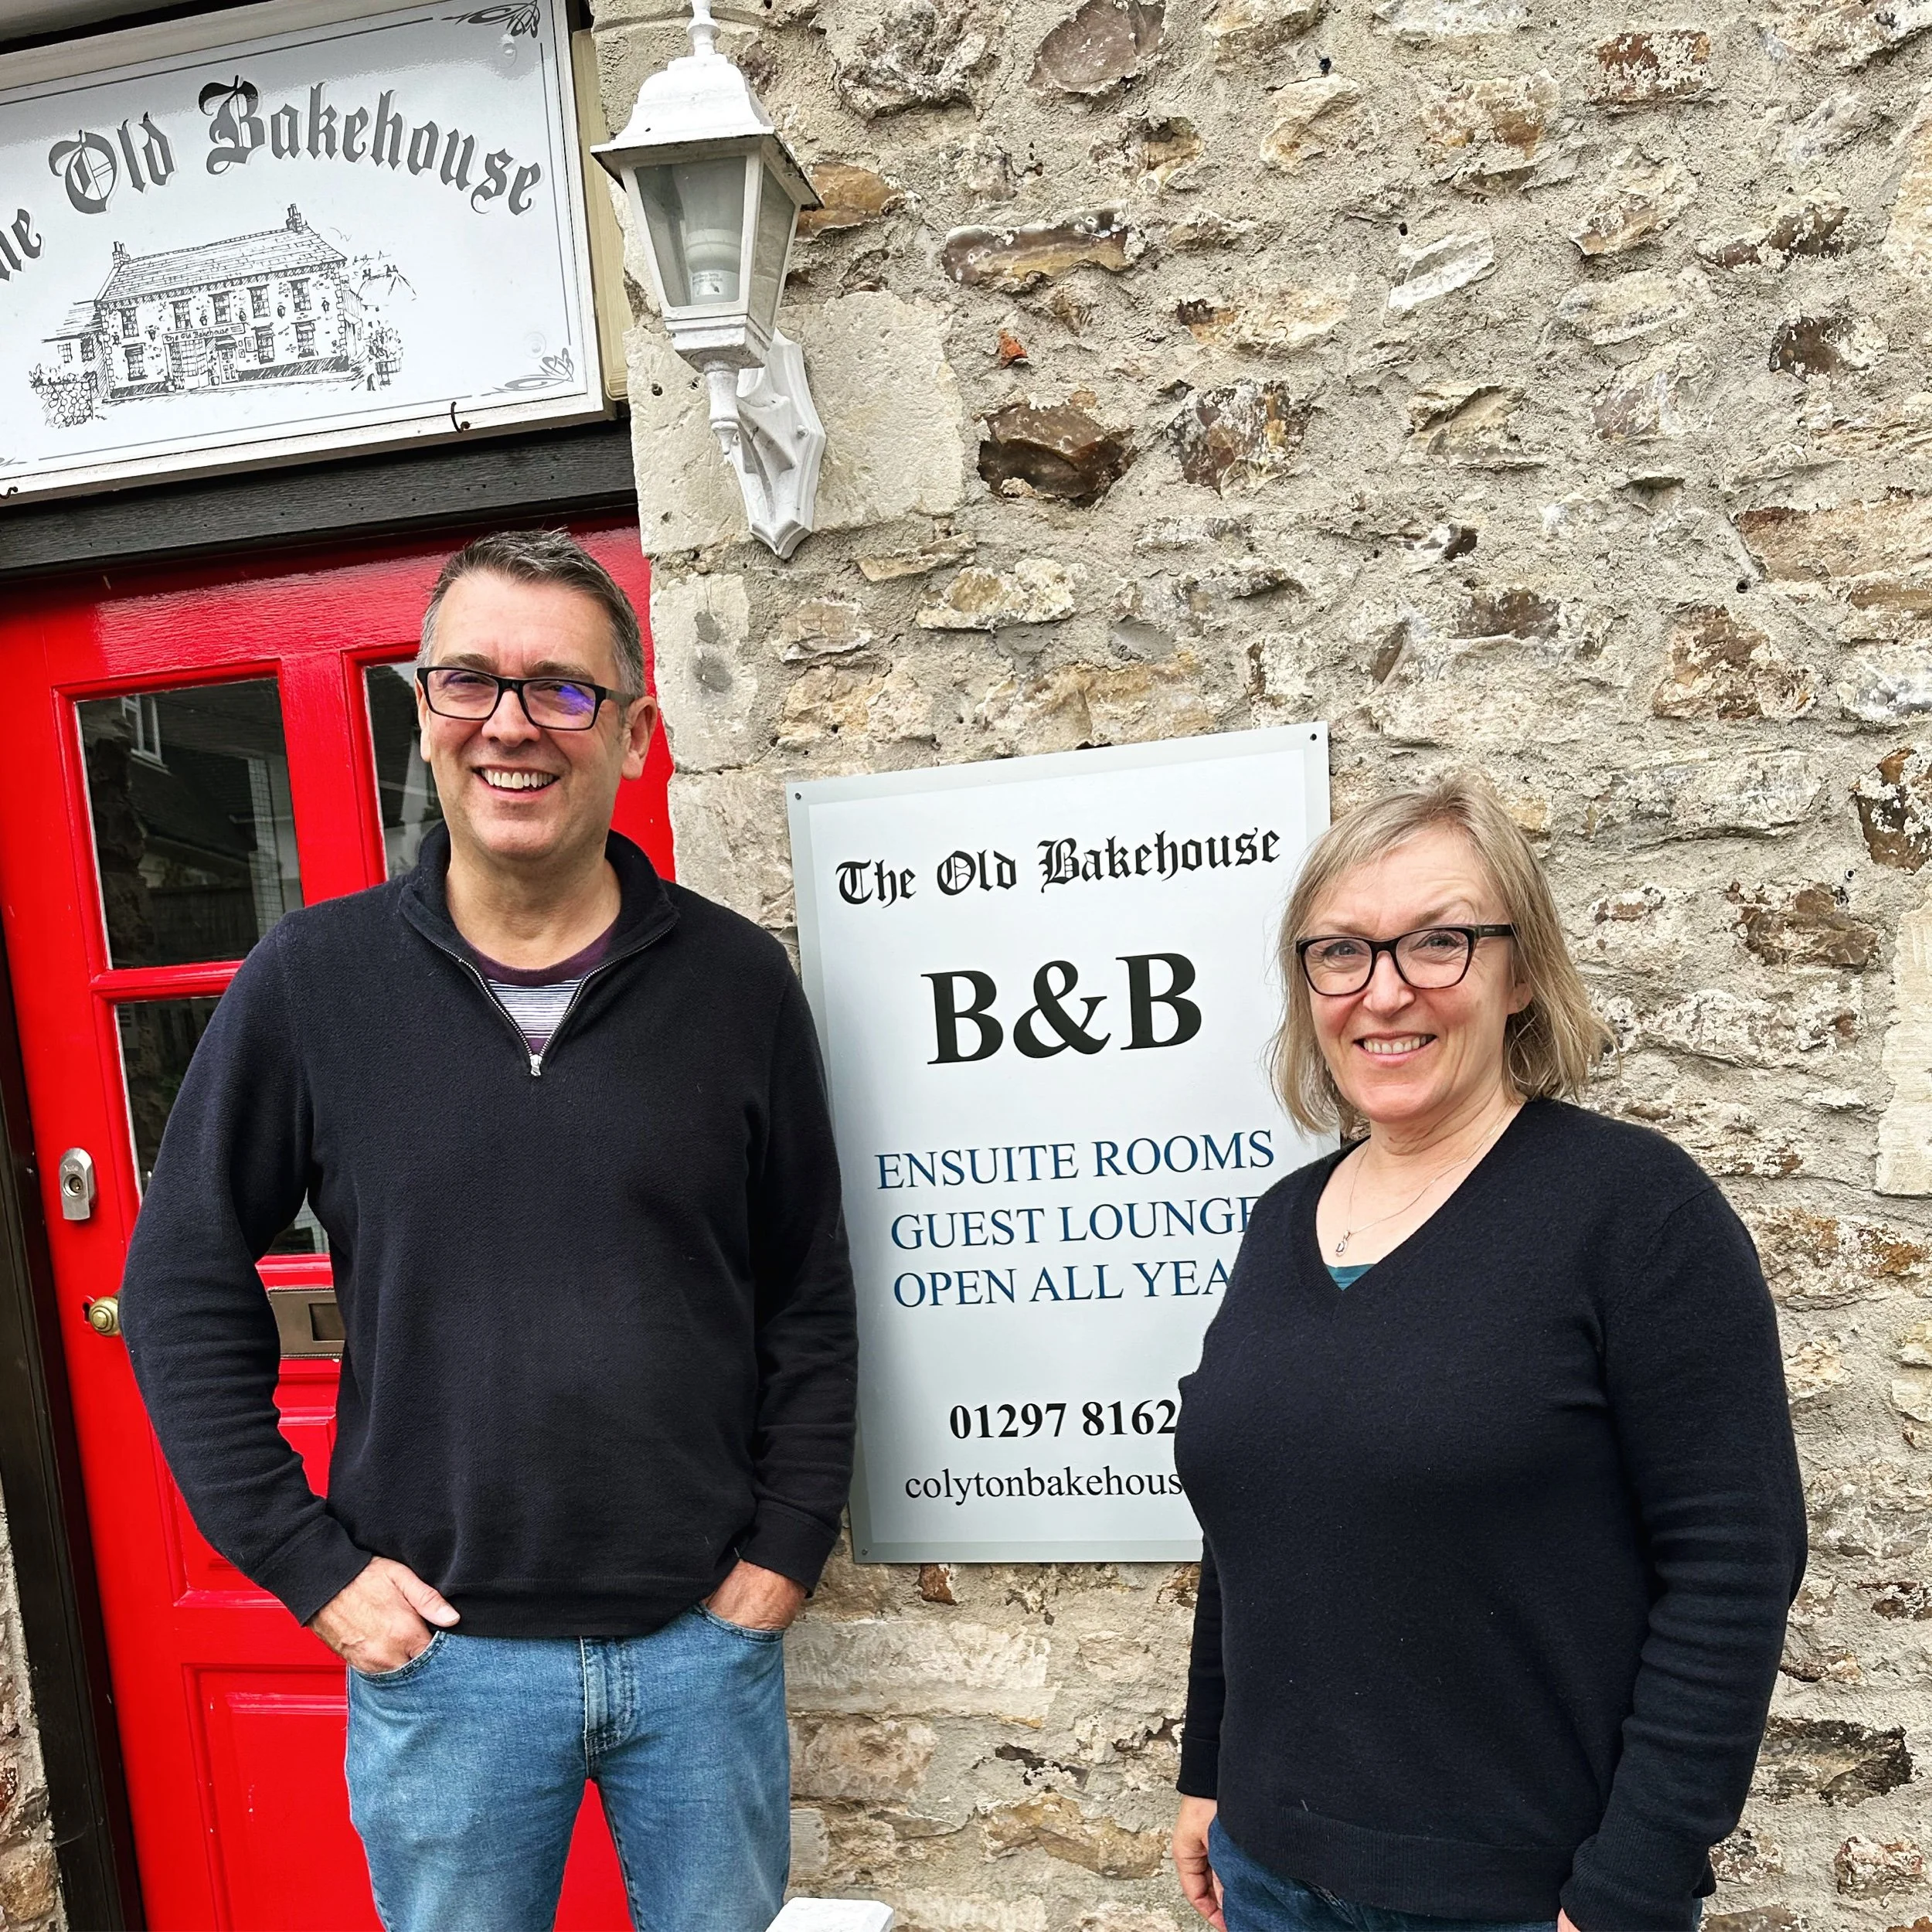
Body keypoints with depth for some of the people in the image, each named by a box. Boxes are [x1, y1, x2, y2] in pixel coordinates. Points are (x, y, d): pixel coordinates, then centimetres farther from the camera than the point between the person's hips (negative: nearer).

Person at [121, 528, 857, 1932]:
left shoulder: (736, 979, -7)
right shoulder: (314, 979, -7)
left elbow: (811, 1299, 0)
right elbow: (185, 1286, -1)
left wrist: (786, 1550, -3)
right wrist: (308, 1564, -4)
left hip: (704, 1634, 1)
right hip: (439, 1651, 0)